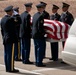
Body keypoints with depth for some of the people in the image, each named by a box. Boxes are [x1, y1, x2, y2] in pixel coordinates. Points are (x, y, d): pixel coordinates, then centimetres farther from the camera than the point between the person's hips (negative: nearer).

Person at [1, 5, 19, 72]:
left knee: (6, 54, 10)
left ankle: (7, 68, 15)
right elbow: (13, 30, -15)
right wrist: (15, 39, -10)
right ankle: (11, 69, -4)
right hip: (11, 39, -9)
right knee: (11, 54, -6)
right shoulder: (11, 19, -15)